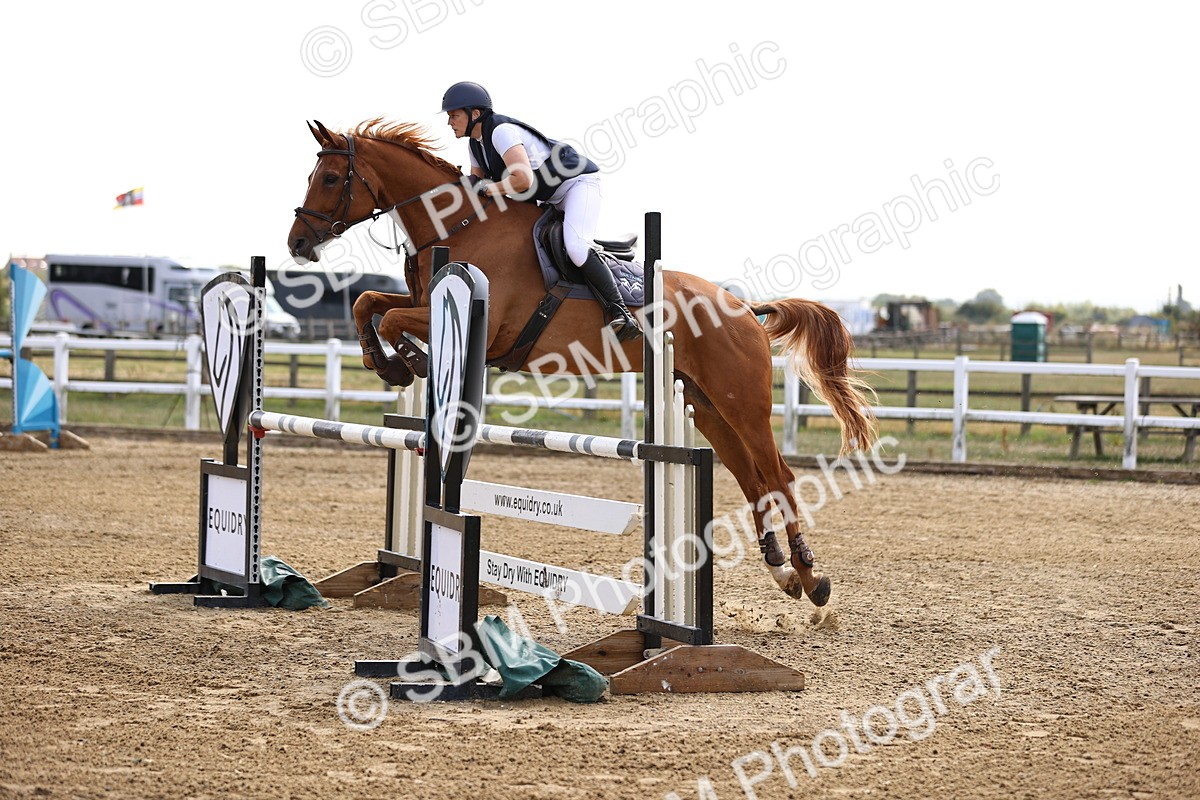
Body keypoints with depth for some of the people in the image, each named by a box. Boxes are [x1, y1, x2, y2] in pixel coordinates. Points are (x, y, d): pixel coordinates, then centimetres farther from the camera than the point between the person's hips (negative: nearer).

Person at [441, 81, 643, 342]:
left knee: (575, 246, -30)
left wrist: (490, 188, -23)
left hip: (579, 182, -11)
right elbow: (476, 187, 15)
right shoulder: (476, 142, 7)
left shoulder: (501, 132, -25)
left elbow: (523, 181, -36)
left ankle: (620, 312, -27)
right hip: (552, 200, 11)